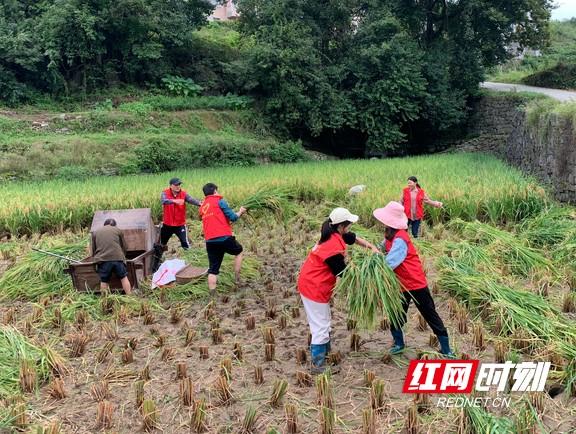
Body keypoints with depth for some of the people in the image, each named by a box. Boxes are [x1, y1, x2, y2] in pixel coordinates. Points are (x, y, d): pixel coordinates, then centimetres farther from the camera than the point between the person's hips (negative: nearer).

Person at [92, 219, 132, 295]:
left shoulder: (95, 232, 21)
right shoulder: (118, 230, 17)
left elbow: (93, 249, 24)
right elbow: (124, 246, 21)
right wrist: (123, 257, 35)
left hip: (102, 259, 1)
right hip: (117, 257, -1)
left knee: (104, 281, 7)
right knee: (124, 278, 7)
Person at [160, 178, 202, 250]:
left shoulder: (184, 194, -9)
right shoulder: (165, 193, -11)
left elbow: (191, 199, -27)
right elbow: (164, 201, -32)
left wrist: (199, 203, -49)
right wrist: (175, 201, -52)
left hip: (180, 225, -1)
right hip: (167, 224, 1)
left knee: (185, 244, -9)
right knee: (162, 243, 21)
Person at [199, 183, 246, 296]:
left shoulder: (202, 207, 18)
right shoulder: (219, 201, -1)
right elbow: (233, 217, -4)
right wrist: (240, 212, 14)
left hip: (210, 241, 5)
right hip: (224, 238, -5)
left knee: (213, 269, 8)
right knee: (239, 251, 23)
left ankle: (213, 295, 4)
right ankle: (237, 279, 21)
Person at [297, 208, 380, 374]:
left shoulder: (334, 235, 0)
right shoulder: (334, 248, -27)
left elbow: (354, 238, 17)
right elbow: (343, 273, -16)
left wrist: (372, 247, 6)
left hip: (312, 284, 10)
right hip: (314, 288, -10)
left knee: (323, 323, 22)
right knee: (321, 326, -3)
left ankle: (325, 353, 36)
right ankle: (317, 365, 4)